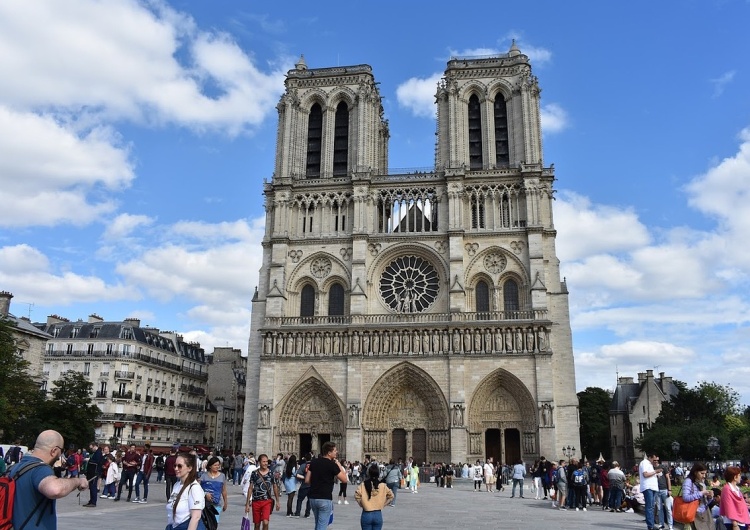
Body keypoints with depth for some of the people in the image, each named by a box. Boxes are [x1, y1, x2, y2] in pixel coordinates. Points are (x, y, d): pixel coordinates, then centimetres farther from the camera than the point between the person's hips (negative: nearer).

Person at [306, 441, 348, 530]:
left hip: (313, 498, 7)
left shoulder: (314, 462, 5)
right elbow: (344, 479, -6)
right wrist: (339, 465, -1)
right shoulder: (332, 464, -12)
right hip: (325, 499, -6)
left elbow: (307, 480, 6)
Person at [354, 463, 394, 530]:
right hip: (378, 515, 1)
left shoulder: (363, 485, -8)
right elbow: (391, 496, 4)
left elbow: (357, 495, -17)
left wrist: (362, 504, -1)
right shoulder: (383, 486, -4)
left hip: (366, 514, -1)